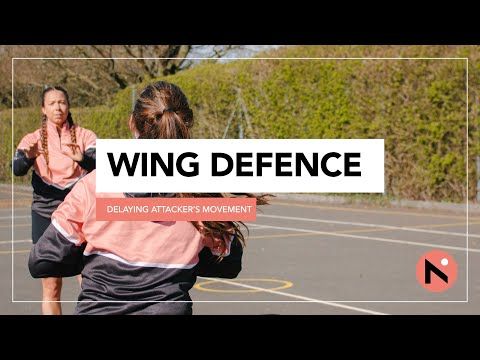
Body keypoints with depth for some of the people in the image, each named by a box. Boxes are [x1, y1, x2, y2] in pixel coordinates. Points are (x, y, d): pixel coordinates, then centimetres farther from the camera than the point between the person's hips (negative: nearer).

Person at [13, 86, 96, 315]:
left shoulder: (84, 136, 0)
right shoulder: (33, 139, 1)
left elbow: (98, 165, -16)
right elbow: (17, 169, -16)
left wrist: (81, 158, -38)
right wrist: (29, 157, -38)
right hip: (45, 216, 1)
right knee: (51, 287, 2)